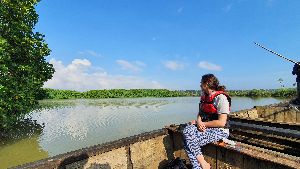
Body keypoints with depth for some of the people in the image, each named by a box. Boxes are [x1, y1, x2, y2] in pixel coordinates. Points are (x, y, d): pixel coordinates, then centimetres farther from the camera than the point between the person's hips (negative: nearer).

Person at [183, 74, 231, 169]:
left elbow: (221, 123, -19)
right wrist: (198, 122, -9)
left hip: (220, 131, -7)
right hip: (206, 128, 7)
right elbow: (200, 113, 13)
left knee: (190, 140, -23)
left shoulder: (221, 98, -15)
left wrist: (202, 123, -14)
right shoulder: (204, 97, 9)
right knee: (187, 131, -20)